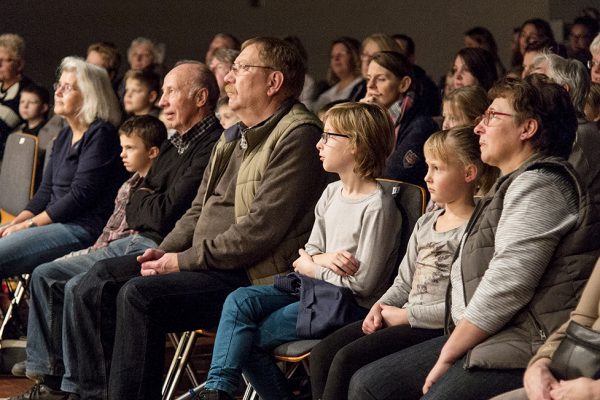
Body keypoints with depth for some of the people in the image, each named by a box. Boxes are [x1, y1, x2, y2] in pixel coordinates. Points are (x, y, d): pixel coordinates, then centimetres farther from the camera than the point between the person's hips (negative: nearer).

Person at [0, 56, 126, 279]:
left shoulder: (100, 135, -9)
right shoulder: (64, 137, 19)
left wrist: (28, 225, -14)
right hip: (57, 223, 9)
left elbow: (80, 196, -16)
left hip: (84, 228, -9)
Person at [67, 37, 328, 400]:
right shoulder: (234, 136, 19)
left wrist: (185, 261, -15)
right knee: (100, 282, -2)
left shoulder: (298, 136, -13)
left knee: (139, 295, -27)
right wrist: (167, 250, 5)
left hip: (253, 275, -10)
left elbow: (261, 228, -20)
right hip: (205, 265, 10)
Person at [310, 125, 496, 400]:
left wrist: (406, 315, -13)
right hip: (404, 319, 9)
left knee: (347, 359, -23)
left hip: (435, 327, -9)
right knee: (321, 354, -6)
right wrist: (381, 306, 2)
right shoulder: (425, 224, 19)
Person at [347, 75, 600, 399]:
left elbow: (506, 288, -20)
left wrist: (447, 355, -14)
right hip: (483, 339, 11)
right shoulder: (517, 185, 24)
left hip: (523, 349, -11)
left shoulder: (538, 186, -11)